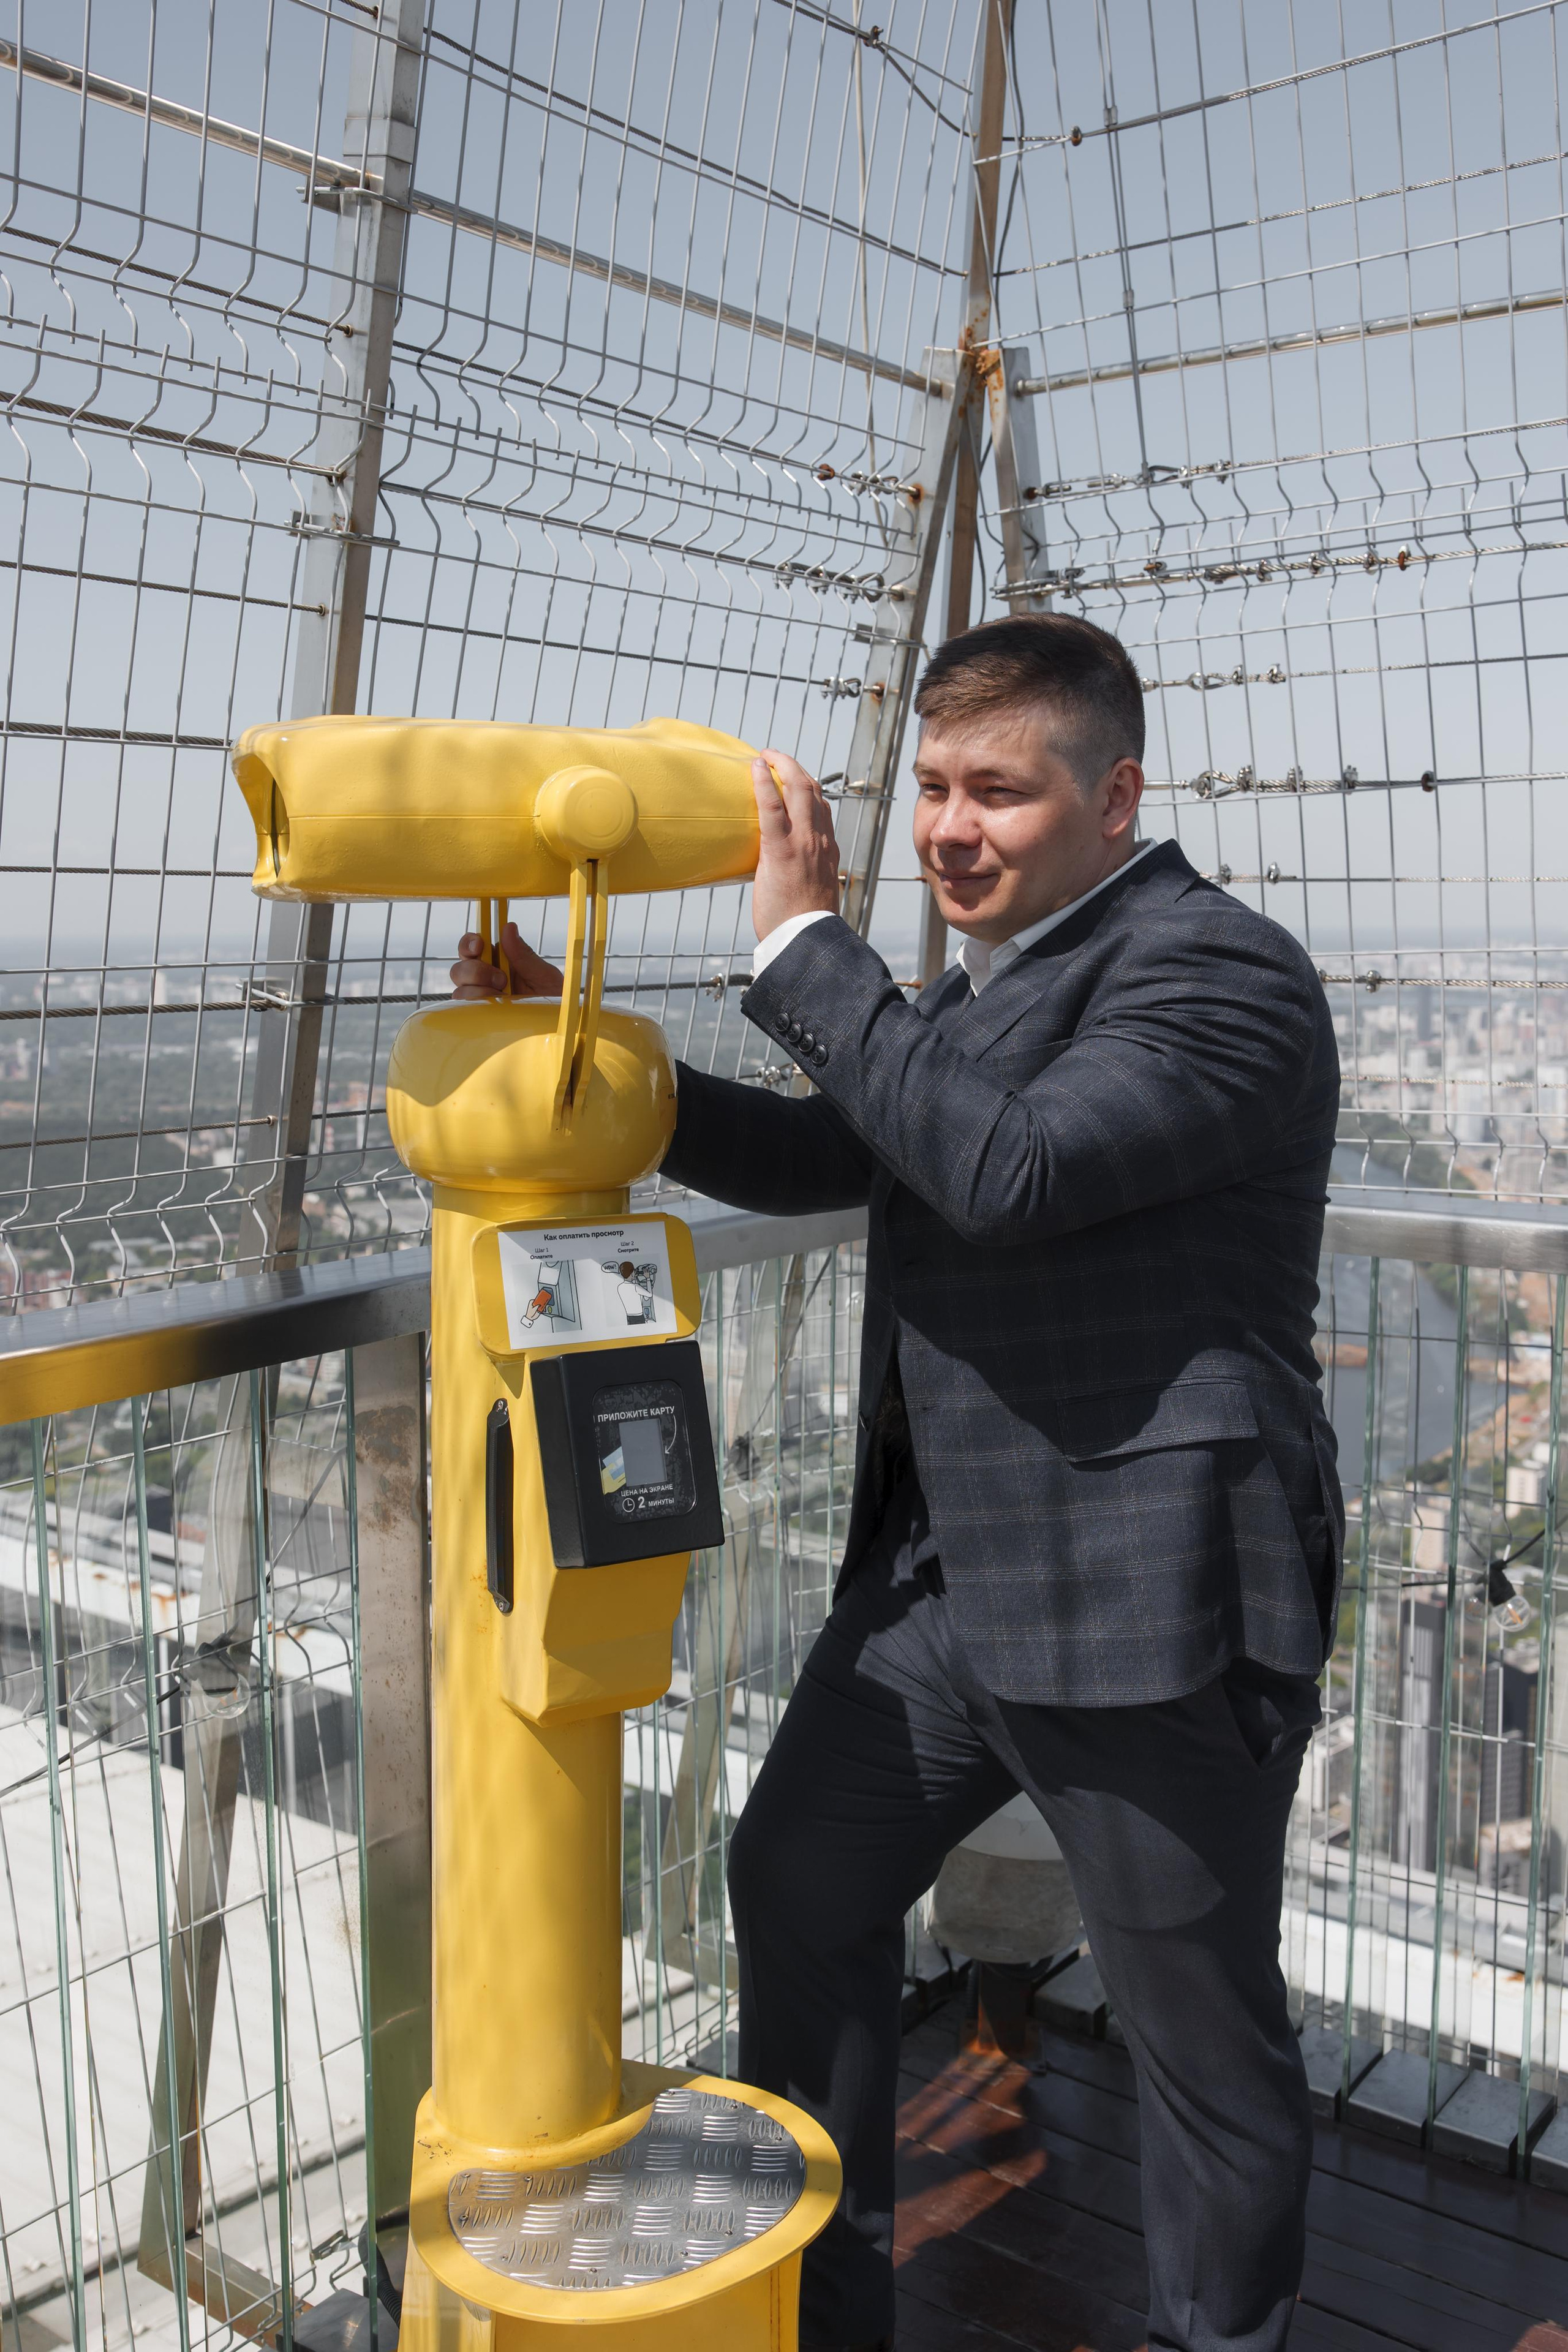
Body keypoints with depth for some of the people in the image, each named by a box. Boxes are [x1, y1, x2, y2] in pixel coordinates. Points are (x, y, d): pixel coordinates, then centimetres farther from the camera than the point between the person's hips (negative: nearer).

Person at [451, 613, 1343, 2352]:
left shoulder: (1220, 971, -14)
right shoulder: (981, 989, 15)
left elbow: (1006, 1167, -29)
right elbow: (809, 1157, 18)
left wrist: (805, 945, -22)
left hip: (1146, 1611, -9)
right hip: (942, 1581, 9)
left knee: (1203, 2033, 8)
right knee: (799, 1881, 19)